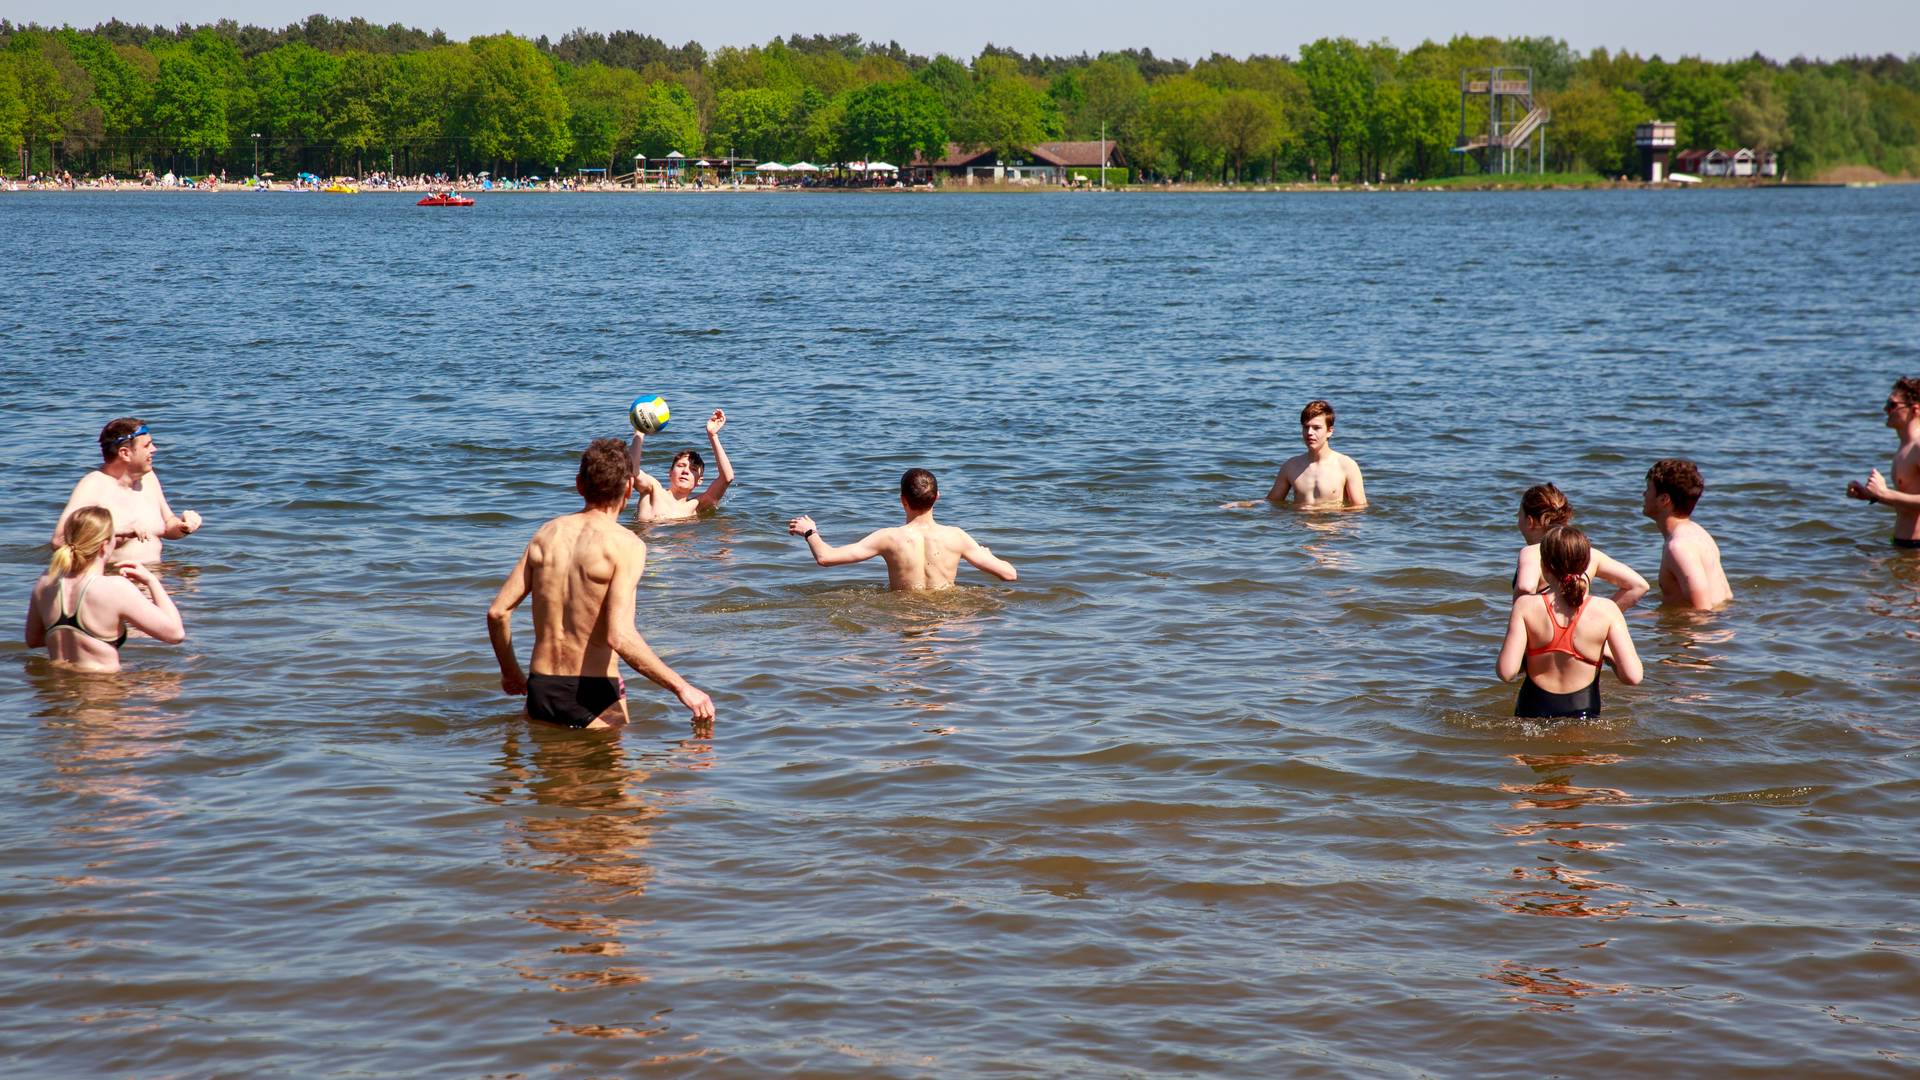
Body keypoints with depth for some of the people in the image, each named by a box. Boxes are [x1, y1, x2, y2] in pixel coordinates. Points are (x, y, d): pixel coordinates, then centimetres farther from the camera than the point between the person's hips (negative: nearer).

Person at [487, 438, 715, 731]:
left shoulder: (547, 534, 7)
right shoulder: (626, 545, -11)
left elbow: (497, 612, 7)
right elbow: (620, 637, -22)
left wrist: (510, 671, 24)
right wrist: (681, 687, -17)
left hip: (540, 688, 6)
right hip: (593, 694, -6)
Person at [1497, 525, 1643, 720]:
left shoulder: (1526, 607, -4)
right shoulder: (1606, 610, -4)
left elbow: (1506, 672, -8)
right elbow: (1633, 676, -7)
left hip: (1533, 712, 0)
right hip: (1583, 713, 0)